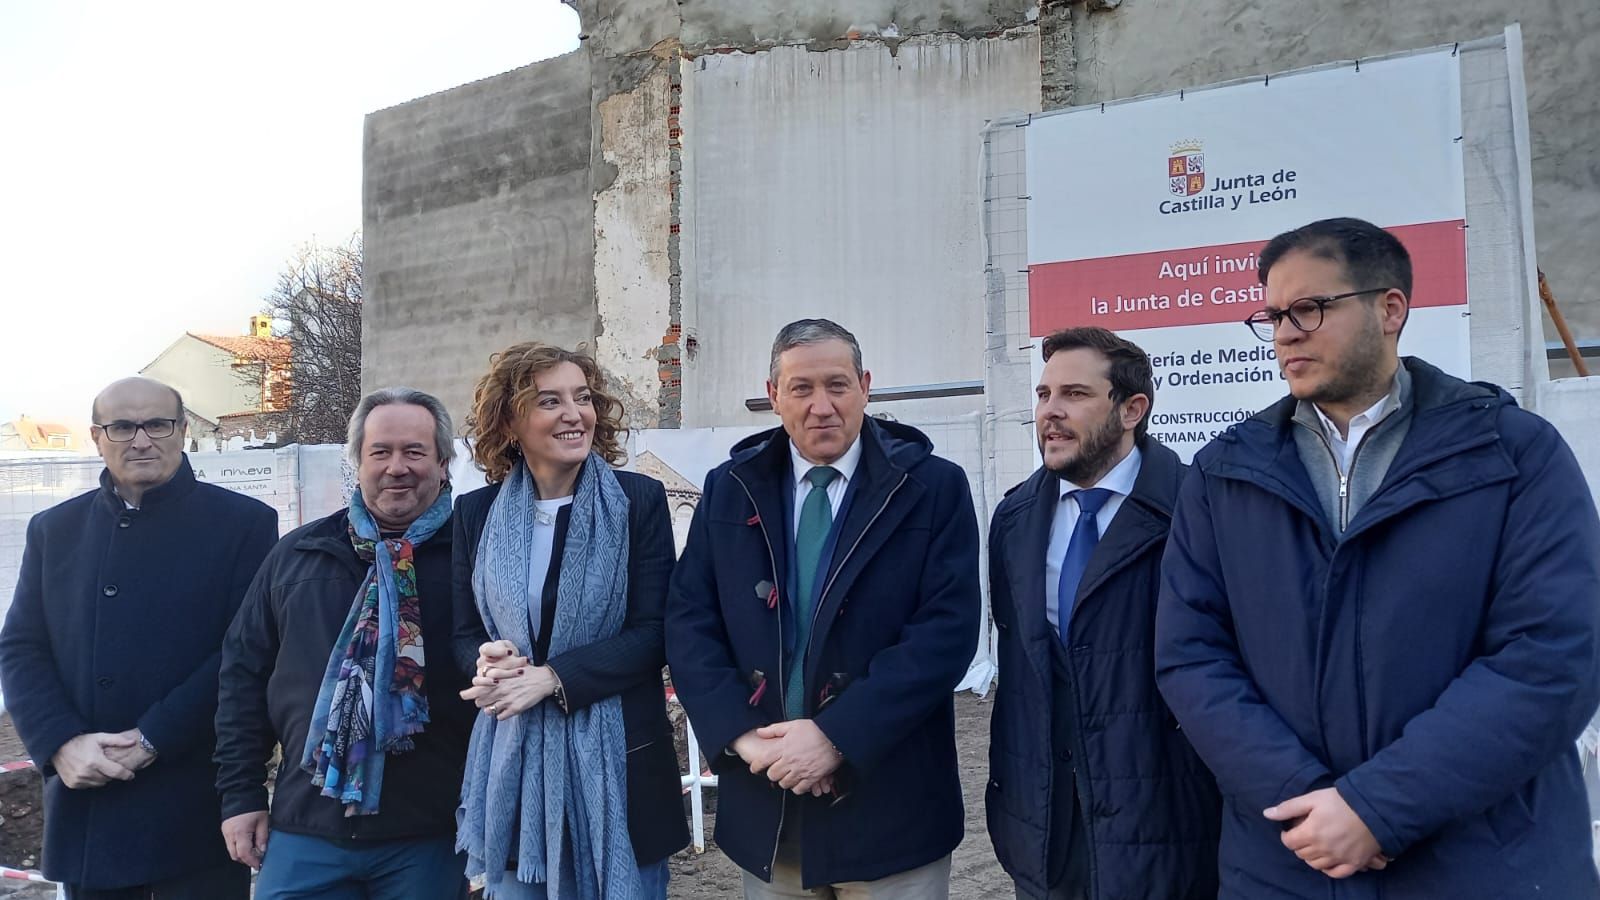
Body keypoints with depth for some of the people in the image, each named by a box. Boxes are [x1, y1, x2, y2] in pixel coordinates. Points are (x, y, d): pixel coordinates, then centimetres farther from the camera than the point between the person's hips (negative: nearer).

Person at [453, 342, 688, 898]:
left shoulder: (639, 499, -5)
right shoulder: (477, 512, 4)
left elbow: (653, 633, -9)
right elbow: (465, 633, 8)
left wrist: (551, 678, -19)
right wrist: (489, 662, -15)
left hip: (617, 754, -2)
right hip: (513, 755, 2)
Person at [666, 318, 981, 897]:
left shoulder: (933, 487, -5)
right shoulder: (729, 489, 4)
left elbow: (948, 630, -13)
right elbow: (688, 623, 1)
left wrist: (835, 735, -19)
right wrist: (740, 734, -12)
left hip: (888, 801, -2)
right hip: (762, 795, 3)